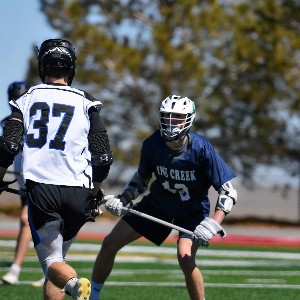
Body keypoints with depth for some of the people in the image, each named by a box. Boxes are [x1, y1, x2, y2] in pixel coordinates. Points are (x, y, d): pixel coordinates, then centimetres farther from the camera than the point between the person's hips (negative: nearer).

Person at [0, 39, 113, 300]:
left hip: (40, 188, -2)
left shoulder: (27, 99, 7)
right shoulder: (85, 104, 8)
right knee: (56, 256, 17)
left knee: (51, 261, -1)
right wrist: (95, 195, 18)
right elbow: (103, 157, 4)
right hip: (77, 190, 2)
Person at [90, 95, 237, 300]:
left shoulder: (201, 149, -29)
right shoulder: (153, 144, -19)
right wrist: (124, 200, -14)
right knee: (110, 243, 1)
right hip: (157, 204, 4)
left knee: (185, 257, -30)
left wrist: (214, 224, -37)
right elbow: (142, 178, 3)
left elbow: (228, 191, -25)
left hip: (193, 209, -4)